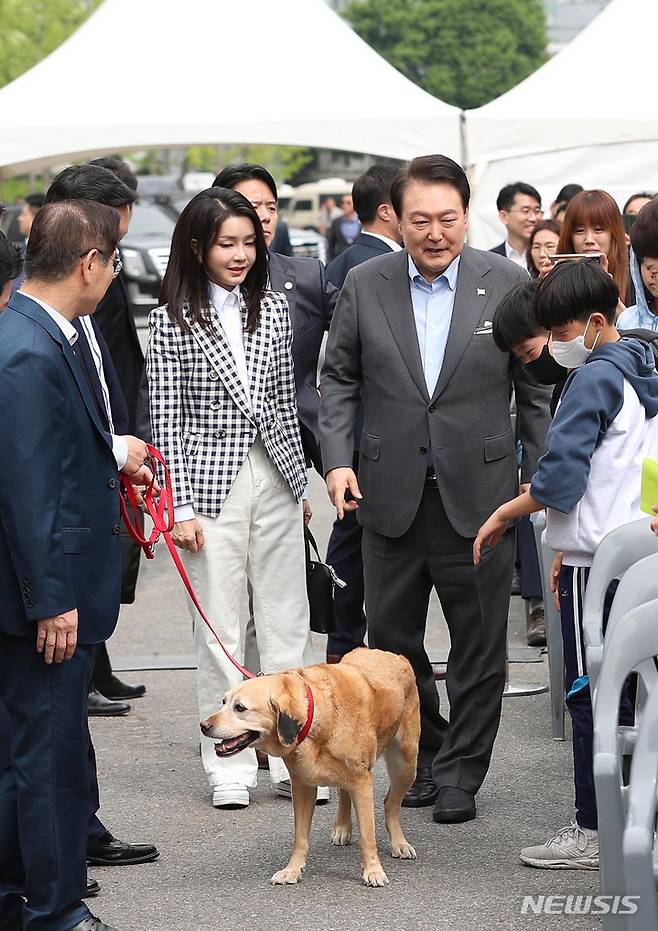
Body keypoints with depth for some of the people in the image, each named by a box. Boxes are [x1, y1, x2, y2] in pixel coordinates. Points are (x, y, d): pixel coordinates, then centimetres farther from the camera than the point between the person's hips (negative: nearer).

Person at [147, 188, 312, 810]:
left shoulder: (272, 309, 8)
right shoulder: (173, 320, -4)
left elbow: (285, 401, 14)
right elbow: (166, 420, -5)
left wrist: (299, 479, 13)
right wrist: (180, 507, -9)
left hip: (277, 477, 4)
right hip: (212, 483, -4)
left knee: (287, 619, 6)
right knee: (219, 625, 1)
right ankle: (229, 763, 9)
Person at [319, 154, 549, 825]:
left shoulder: (509, 283, -2)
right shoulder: (364, 285, 2)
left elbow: (536, 388, 2)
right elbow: (338, 379, 9)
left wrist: (539, 481, -1)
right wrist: (336, 459, -4)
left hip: (477, 494, -2)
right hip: (391, 494, 2)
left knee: (478, 646, 5)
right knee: (391, 641, 9)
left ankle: (459, 773, 18)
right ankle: (422, 758, 27)